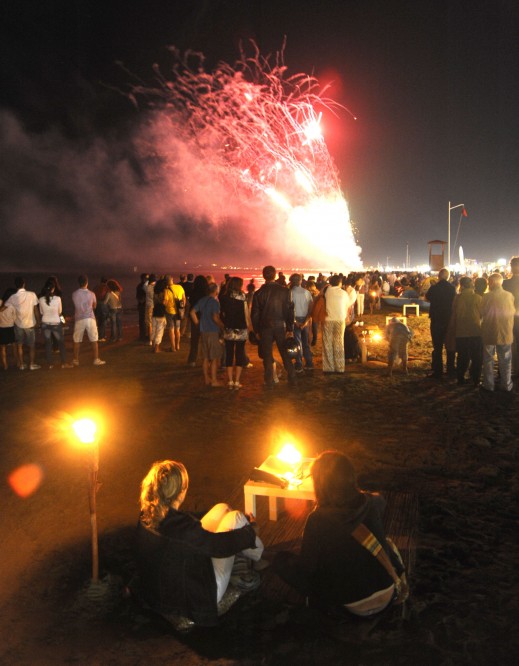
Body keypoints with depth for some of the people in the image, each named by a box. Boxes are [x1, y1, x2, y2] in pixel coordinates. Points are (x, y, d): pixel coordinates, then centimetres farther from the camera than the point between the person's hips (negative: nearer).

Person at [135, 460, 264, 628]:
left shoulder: (146, 518, -12)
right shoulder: (181, 526, -36)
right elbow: (223, 545, -23)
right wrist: (250, 530, -3)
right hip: (194, 601, -7)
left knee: (222, 509, 8)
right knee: (235, 517, -2)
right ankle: (256, 554, 27)